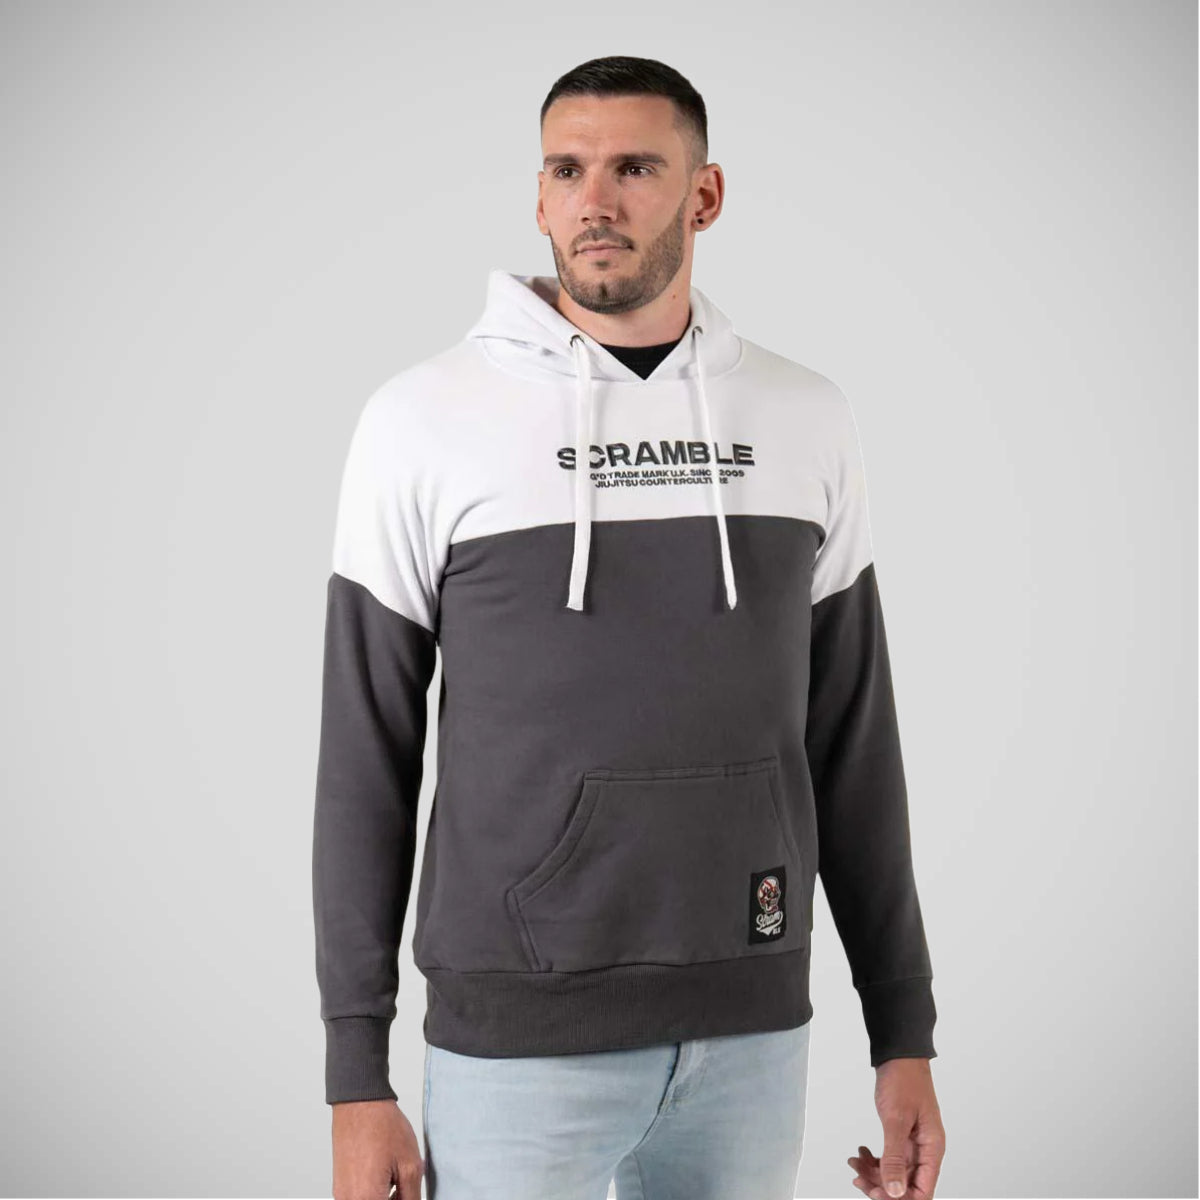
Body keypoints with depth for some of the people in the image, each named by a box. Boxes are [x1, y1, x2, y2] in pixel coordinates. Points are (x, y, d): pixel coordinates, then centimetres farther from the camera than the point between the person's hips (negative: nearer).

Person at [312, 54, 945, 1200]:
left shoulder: (806, 421, 3)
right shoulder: (425, 418, -6)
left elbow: (851, 744, 8)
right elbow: (365, 760, -3)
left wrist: (905, 1033, 7)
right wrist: (356, 1082, -5)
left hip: (751, 1030, 3)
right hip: (517, 1033, -3)